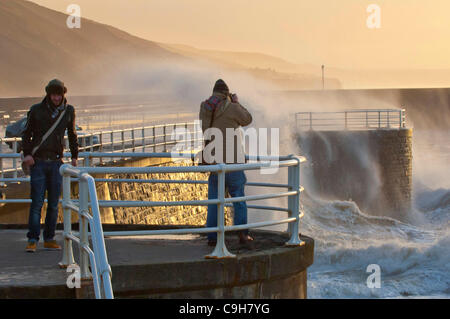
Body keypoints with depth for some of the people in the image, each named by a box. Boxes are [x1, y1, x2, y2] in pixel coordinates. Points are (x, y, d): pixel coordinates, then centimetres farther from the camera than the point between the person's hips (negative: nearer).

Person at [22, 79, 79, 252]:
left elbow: (72, 135, 19)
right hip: (38, 161, -2)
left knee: (53, 204, 3)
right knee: (37, 202, -7)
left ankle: (49, 239, 10)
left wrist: (74, 156, 15)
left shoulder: (69, 111, 6)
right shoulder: (36, 110, -1)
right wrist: (27, 153, -8)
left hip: (56, 162, 2)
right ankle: (32, 240, -6)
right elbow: (26, 133, 6)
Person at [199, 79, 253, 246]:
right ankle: (243, 234, 3)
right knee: (238, 197, 7)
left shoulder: (205, 109, 4)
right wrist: (236, 102, 18)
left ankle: (212, 237, 3)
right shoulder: (232, 108, -10)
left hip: (213, 161, 4)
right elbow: (247, 120, 7)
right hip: (231, 160, -4)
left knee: (214, 200, 7)